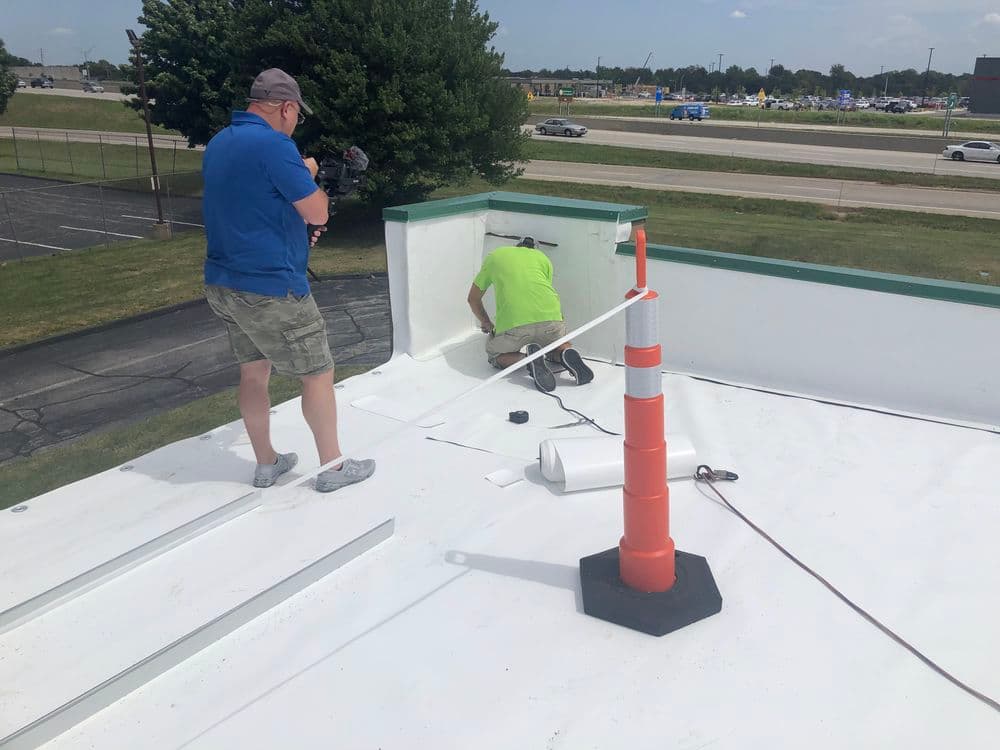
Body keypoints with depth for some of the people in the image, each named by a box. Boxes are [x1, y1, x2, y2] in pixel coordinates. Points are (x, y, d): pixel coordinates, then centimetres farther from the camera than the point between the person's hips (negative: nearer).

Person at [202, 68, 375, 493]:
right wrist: (309, 175, 3)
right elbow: (318, 213, -15)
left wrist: (295, 230, 20)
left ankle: (266, 464, 28)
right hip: (270, 288, -9)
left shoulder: (218, 144, 10)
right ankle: (333, 467, 15)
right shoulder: (274, 145, -19)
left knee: (253, 372, 18)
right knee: (317, 374, 5)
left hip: (223, 284, 9)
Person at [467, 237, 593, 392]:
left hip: (513, 323, -2)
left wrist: (486, 323, 51)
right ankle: (566, 356, -3)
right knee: (558, 346, 32)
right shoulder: (541, 257, 28)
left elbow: (473, 298, 35)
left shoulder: (494, 256, 28)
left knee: (495, 357, 24)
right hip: (549, 316, 2)